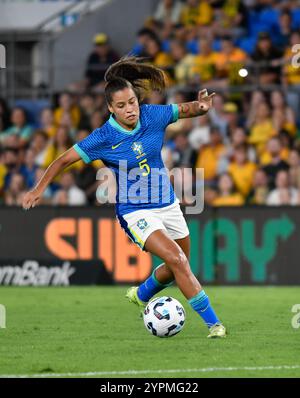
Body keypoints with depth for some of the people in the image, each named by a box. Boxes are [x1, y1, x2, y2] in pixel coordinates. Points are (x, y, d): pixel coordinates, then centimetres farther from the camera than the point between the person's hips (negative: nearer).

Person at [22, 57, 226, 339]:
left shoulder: (152, 115, -8)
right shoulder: (104, 138, -17)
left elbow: (185, 110, 6)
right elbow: (65, 159, -9)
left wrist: (201, 106, -17)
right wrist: (39, 189, -16)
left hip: (166, 204, 6)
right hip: (135, 212, -6)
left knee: (178, 267, 19)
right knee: (177, 260, -22)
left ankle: (141, 295, 47)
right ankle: (213, 323, -15)